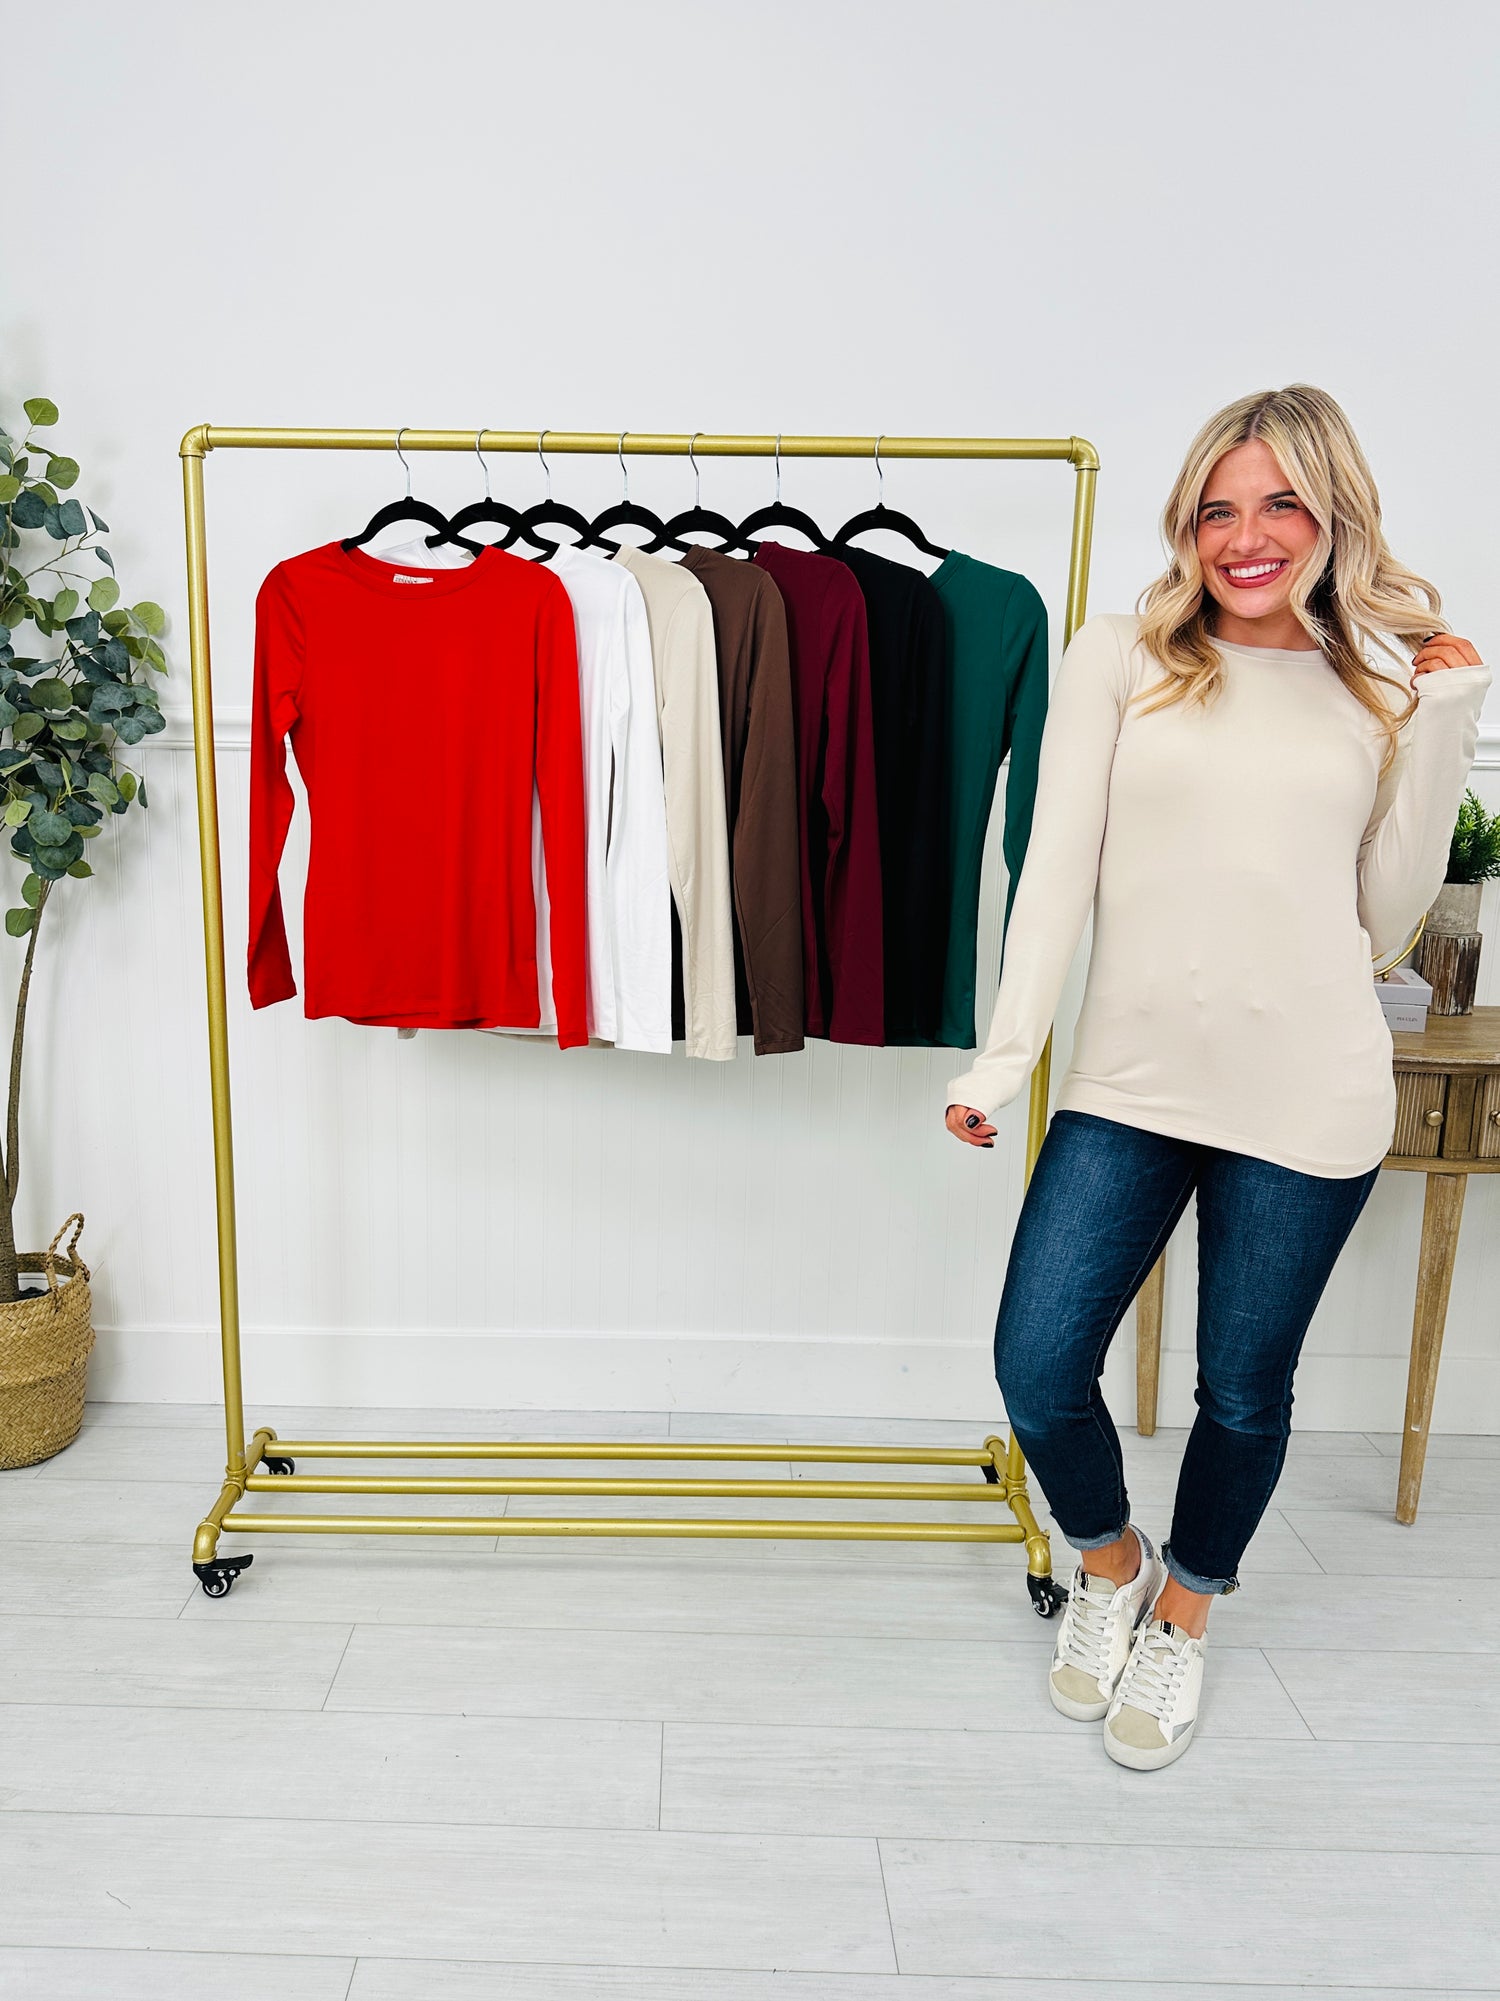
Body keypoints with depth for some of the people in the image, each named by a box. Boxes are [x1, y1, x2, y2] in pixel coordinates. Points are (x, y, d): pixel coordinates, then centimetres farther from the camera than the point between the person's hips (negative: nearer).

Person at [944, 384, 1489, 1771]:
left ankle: (1180, 1620, 39)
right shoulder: (1121, 661, 5)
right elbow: (1057, 871, 0)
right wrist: (1006, 1057, -7)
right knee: (1038, 1372, -2)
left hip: (1305, 1097, 1)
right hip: (1130, 1082, 0)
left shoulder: (1383, 689, 9)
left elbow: (1385, 918, 8)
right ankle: (1110, 1566, 32)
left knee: (1245, 1392, 11)